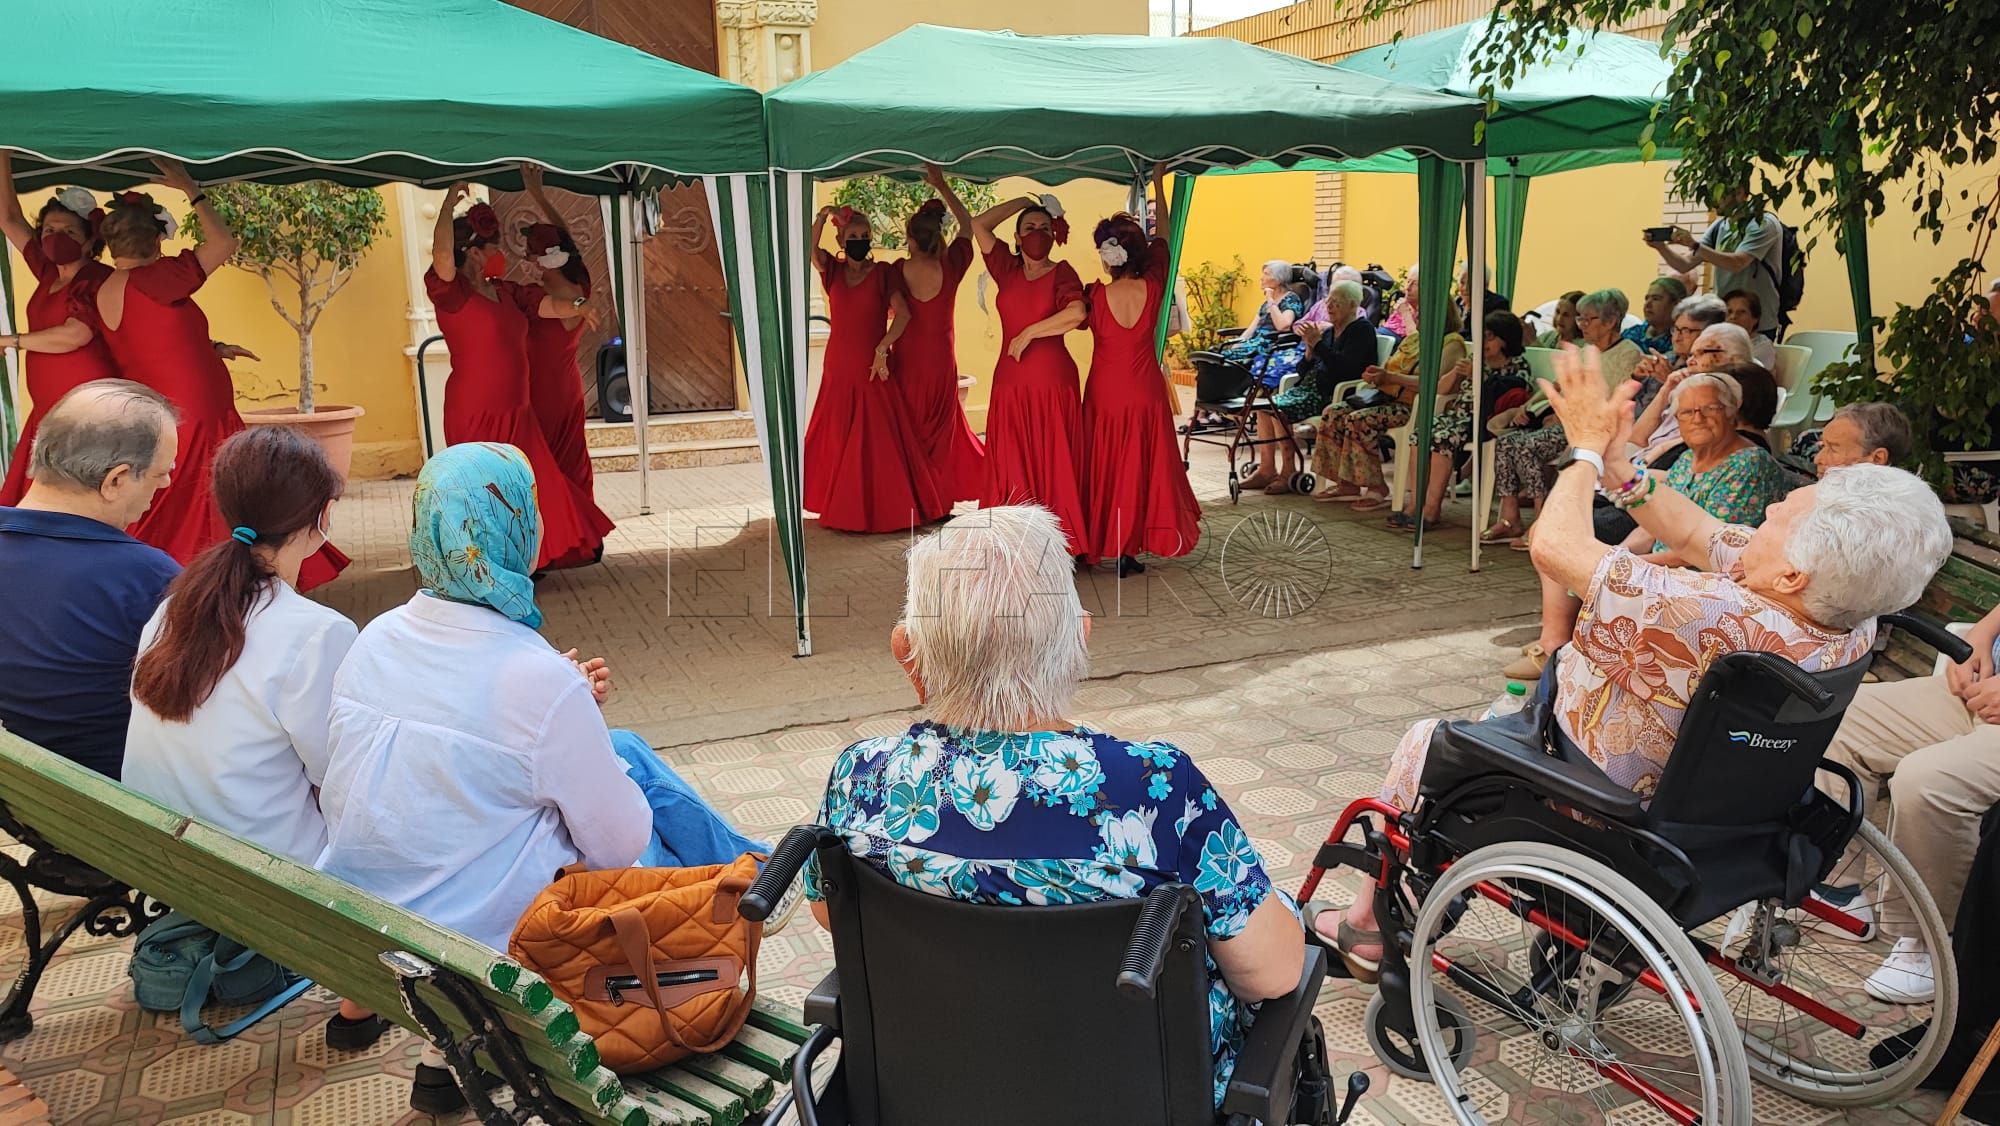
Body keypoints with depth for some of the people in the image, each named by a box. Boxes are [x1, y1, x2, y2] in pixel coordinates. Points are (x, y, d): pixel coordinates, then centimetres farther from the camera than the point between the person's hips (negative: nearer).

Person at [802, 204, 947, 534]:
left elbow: (903, 313, -12)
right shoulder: (833, 271, 7)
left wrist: (883, 348, -19)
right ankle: (841, 507, 21)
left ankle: (886, 507, 8)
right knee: (836, 441, 8)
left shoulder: (882, 273, -1)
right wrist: (822, 217, -21)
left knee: (879, 442, -3)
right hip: (838, 370, 3)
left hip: (872, 370, -3)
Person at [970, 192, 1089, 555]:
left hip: (1053, 381, -4)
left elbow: (1076, 313, -19)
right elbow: (978, 225, 10)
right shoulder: (1008, 269, 12)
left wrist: (1029, 333, -14)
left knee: (1053, 466, -2)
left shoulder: (1062, 273, -1)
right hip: (1010, 381, 4)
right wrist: (1022, 202, 11)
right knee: (1012, 467, 3)